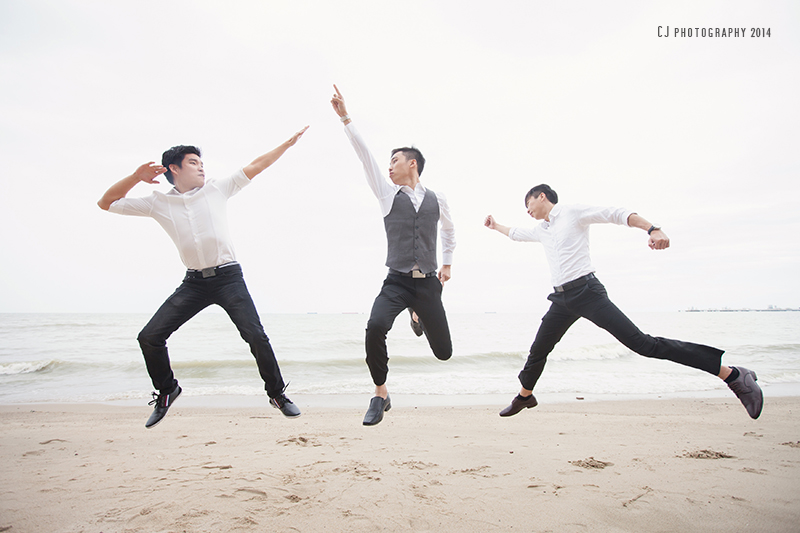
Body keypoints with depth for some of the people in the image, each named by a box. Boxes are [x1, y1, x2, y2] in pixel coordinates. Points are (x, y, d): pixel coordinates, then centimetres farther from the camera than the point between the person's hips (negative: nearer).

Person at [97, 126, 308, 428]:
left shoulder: (217, 189, 6)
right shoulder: (158, 203, 7)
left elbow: (255, 167, 6)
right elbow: (106, 203, 13)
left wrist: (288, 143, 5)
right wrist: (136, 177, -1)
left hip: (228, 277, -1)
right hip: (194, 282, 2)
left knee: (256, 336, -11)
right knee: (149, 337, -4)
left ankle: (277, 394, 7)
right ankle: (167, 390, 22)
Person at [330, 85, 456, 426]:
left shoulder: (437, 199, 9)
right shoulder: (388, 194, 7)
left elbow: (449, 230, 28)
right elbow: (365, 156, 1)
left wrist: (447, 263, 26)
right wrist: (345, 118, -3)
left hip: (428, 284, 1)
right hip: (396, 282, -1)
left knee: (443, 352, 7)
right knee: (375, 327, -30)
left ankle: (419, 317, 42)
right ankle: (380, 395, -7)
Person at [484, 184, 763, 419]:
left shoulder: (573, 212, -2)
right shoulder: (540, 230, 20)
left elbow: (617, 214, -10)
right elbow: (516, 233, 41)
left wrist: (652, 229, -25)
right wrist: (496, 226, 51)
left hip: (587, 291, -7)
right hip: (562, 300, 8)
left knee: (641, 343, -16)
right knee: (538, 350, 13)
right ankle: (525, 395, 37)